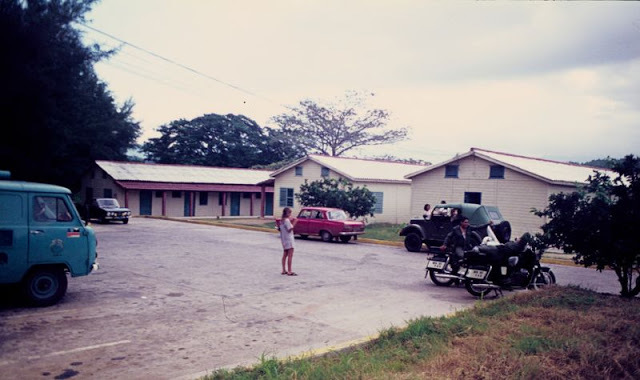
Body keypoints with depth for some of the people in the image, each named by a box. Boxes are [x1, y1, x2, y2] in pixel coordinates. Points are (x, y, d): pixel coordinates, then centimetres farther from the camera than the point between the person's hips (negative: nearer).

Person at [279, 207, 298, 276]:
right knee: (290, 255, -7)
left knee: (285, 255, 13)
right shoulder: (287, 220, -17)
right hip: (288, 239, -10)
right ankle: (289, 271, -8)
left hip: (283, 239, 10)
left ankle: (284, 270, 17)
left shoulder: (282, 220, 11)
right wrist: (294, 222, -14)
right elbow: (290, 229, -20)